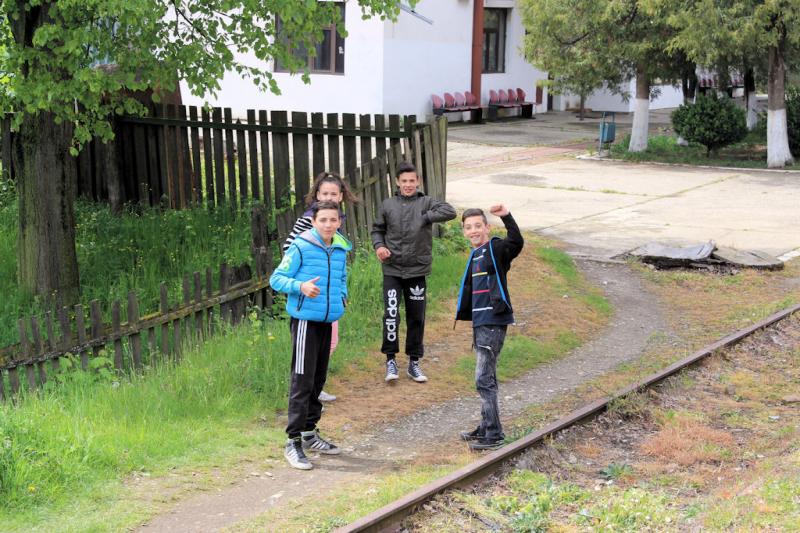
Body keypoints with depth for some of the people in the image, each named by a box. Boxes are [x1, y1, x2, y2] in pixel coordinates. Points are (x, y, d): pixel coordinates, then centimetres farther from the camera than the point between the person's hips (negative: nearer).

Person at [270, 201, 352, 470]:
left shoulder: (341, 249, 7)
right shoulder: (300, 247, -12)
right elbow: (276, 278, -10)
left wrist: (342, 296, 7)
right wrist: (300, 286, -26)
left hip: (328, 322, 7)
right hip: (305, 321, -7)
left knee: (318, 380, 15)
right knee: (302, 382, -8)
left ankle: (309, 433, 28)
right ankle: (293, 442, -3)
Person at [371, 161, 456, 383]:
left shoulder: (426, 203, 0)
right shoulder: (388, 205, 4)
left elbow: (450, 211, -14)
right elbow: (377, 229, 14)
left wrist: (425, 218, -18)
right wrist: (379, 246, -5)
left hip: (417, 270, 1)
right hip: (392, 270, 0)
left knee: (417, 318, 9)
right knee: (391, 314, -11)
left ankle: (414, 362, 21)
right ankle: (391, 359, 3)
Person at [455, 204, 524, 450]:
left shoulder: (496, 249, -9)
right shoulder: (475, 256, 17)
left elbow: (516, 243, -30)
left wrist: (507, 217, -41)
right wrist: (465, 313, 25)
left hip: (493, 323, -9)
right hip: (480, 323, 9)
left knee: (484, 379, -10)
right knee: (486, 378, 16)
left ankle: (494, 434, -7)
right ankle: (486, 428, 26)